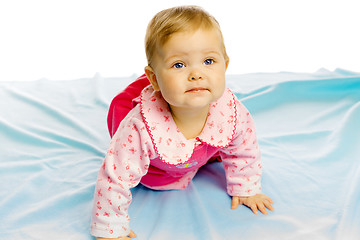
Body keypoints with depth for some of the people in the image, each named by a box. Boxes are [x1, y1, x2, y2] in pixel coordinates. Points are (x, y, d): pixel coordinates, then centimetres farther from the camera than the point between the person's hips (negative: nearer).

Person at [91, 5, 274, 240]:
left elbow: (244, 152, -15)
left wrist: (245, 190, -3)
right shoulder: (141, 129, -50)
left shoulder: (232, 113, -38)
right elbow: (115, 180, -38)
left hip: (199, 157, 2)